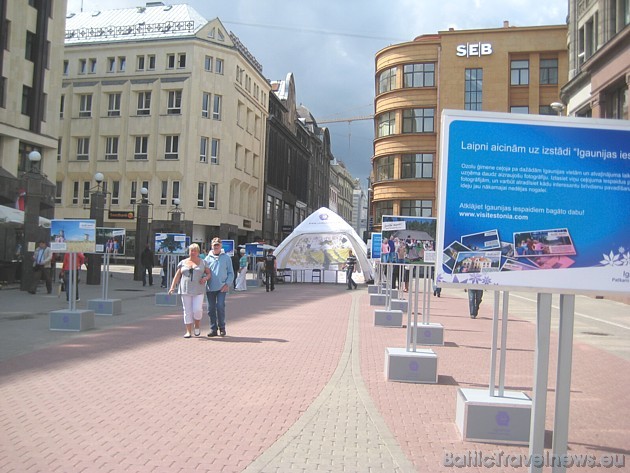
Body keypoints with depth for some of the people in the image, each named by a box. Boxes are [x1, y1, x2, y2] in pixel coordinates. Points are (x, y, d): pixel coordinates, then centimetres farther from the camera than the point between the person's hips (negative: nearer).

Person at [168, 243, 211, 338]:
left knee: (197, 309, -11)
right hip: (185, 290, 2)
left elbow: (209, 273, 9)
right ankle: (188, 331, 8)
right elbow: (177, 276, 9)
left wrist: (205, 278, -13)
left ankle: (197, 326, 15)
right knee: (187, 310, 2)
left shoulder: (203, 262, 7)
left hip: (198, 290, -1)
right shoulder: (183, 262, 10)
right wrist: (172, 287, -1)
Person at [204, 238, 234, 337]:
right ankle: (213, 329, 15)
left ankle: (222, 328, 5)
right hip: (210, 288, 2)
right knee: (211, 309, 4)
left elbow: (231, 273, 6)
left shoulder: (226, 258, 6)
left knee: (220, 307, -11)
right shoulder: (208, 258, 9)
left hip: (222, 287, -2)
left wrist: (227, 284, -6)